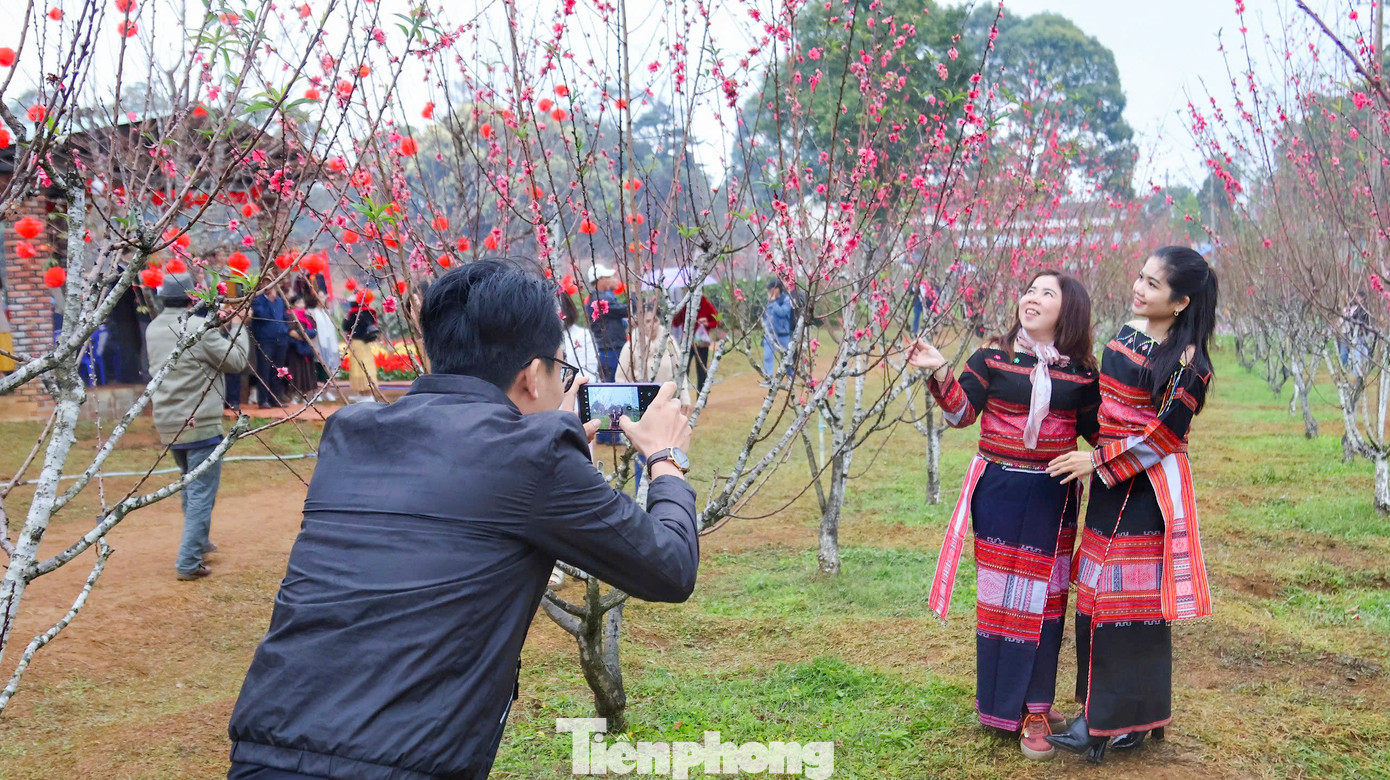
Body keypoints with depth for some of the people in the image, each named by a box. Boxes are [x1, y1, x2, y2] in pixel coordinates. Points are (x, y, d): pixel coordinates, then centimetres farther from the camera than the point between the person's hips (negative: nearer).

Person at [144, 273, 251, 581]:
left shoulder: (153, 329, 5)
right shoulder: (200, 328, -18)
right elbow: (236, 361, -9)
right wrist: (238, 326, 4)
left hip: (168, 425, 8)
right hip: (200, 425, -8)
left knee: (190, 485, 25)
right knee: (202, 492, -2)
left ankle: (198, 542, 40)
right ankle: (188, 561, -5)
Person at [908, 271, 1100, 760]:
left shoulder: (1081, 372, 1)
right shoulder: (992, 357, -3)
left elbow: (1098, 430, 7)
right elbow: (962, 413, -7)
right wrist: (940, 373, -21)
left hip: (1054, 499, 2)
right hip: (1000, 494, -1)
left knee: (1044, 600, 7)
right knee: (1002, 596, 5)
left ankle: (1036, 705, 18)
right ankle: (1004, 705, 18)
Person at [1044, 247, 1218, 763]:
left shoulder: (1186, 360, -14)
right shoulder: (1128, 333, 8)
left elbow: (1165, 434, -17)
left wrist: (1099, 463, -16)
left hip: (1149, 488, -7)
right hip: (1111, 486, 8)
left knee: (1133, 596, -2)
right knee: (1099, 593, 10)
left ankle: (1127, 719, 8)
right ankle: (1102, 709, 21)